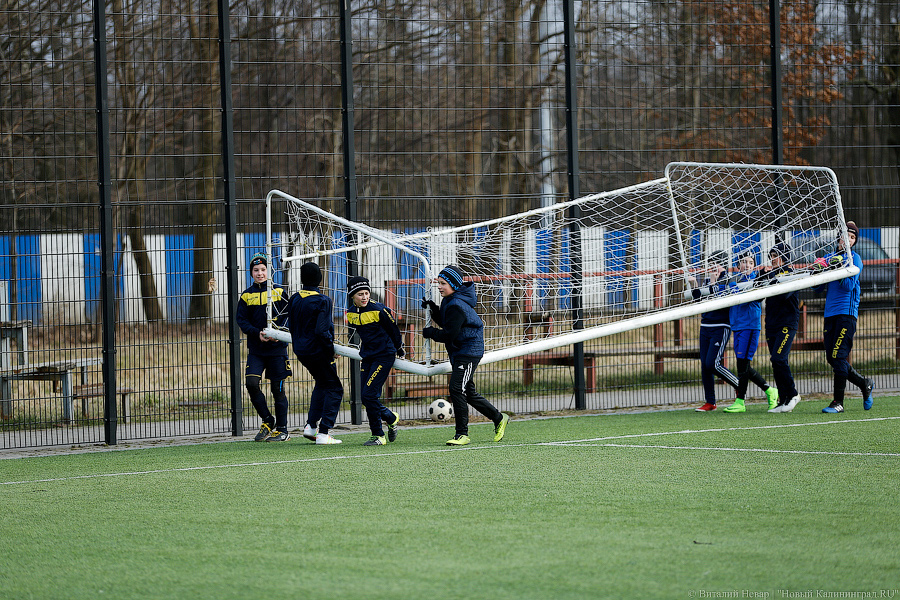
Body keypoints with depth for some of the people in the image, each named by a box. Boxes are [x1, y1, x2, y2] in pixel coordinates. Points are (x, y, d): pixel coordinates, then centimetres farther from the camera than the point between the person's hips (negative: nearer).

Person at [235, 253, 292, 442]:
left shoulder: (279, 292, 3)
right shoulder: (247, 295, 6)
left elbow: (288, 317, 1)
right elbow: (241, 320, 2)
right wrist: (257, 333, -15)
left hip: (277, 348, -2)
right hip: (256, 348, 2)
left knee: (277, 388, 1)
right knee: (251, 383, -13)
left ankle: (282, 430, 10)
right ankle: (268, 421, 6)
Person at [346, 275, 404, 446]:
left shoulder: (379, 310, -17)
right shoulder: (351, 313, 2)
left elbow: (393, 329, -3)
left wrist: (399, 349, 10)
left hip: (384, 356, -7)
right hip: (367, 357, 7)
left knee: (369, 395, -14)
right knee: (366, 398, 5)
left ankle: (378, 436, -1)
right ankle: (392, 419, 27)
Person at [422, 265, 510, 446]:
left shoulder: (457, 306, -22)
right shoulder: (449, 301, 9)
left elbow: (449, 335, -23)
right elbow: (445, 323, 20)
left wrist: (430, 333, -9)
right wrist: (433, 310, 4)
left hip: (469, 351, -11)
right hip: (458, 352, 11)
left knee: (457, 388, -17)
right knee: (468, 393, 15)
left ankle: (462, 434, -13)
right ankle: (499, 418, 30)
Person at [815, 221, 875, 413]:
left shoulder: (854, 258, -1)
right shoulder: (829, 258, 16)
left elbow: (849, 285, -12)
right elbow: (817, 287, 15)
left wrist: (838, 267, -22)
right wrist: (819, 270, -4)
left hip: (846, 312, -7)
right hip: (830, 313, 7)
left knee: (838, 356, -13)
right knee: (832, 358, 6)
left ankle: (838, 401, -9)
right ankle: (865, 385, 24)